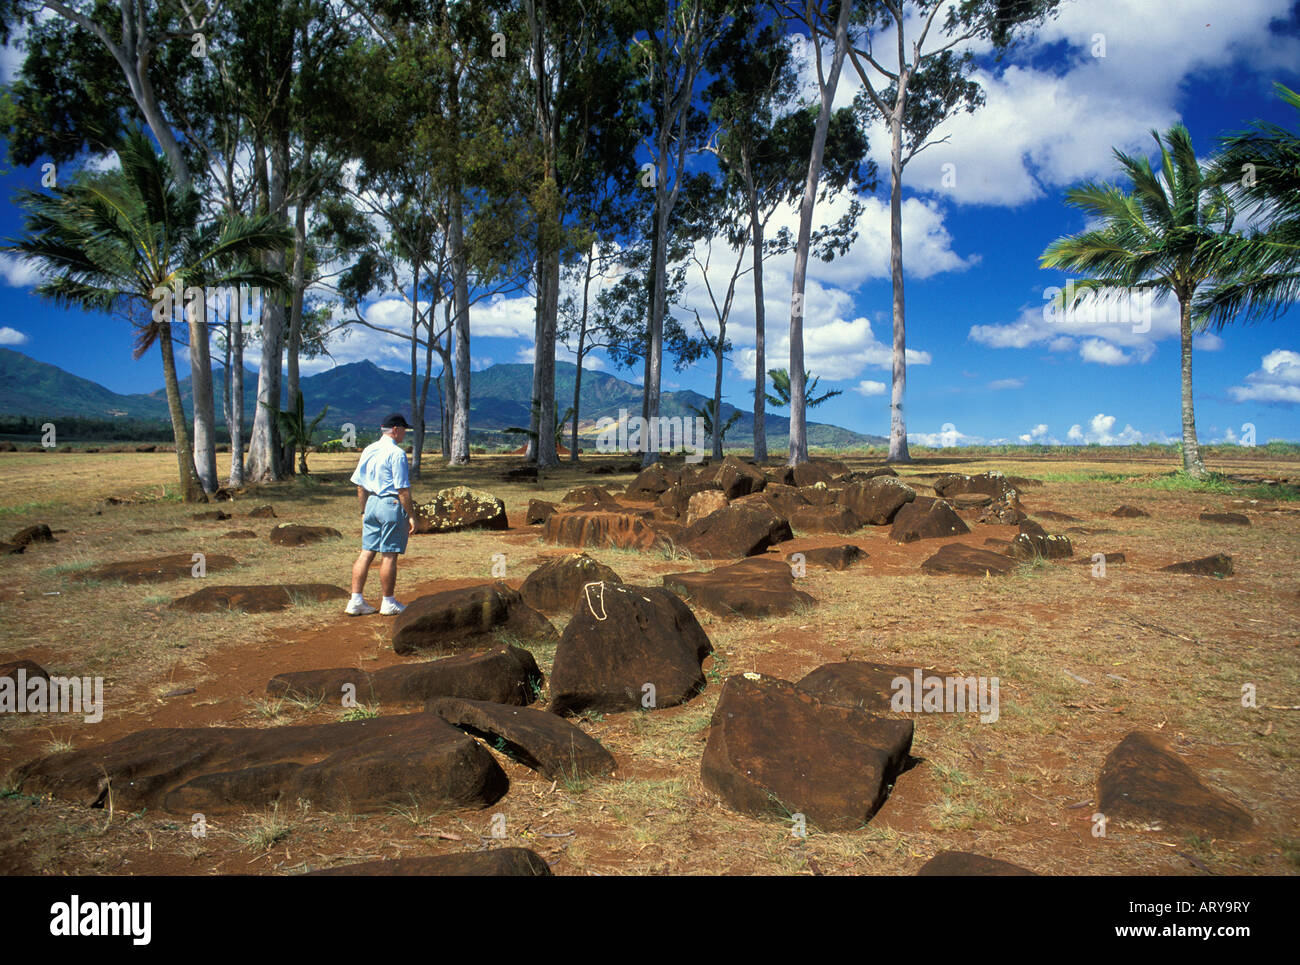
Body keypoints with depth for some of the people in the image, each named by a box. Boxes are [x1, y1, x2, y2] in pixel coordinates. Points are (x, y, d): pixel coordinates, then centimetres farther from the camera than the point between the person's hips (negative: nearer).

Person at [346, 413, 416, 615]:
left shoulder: (368, 451, 11)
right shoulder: (397, 453, -12)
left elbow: (360, 485, 15)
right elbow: (402, 489, -15)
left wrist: (364, 510, 22)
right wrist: (411, 515, -10)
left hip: (371, 503, 8)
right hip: (392, 504, -7)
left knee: (366, 552, 9)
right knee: (389, 555, 1)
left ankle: (356, 600, 9)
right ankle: (388, 603, 10)